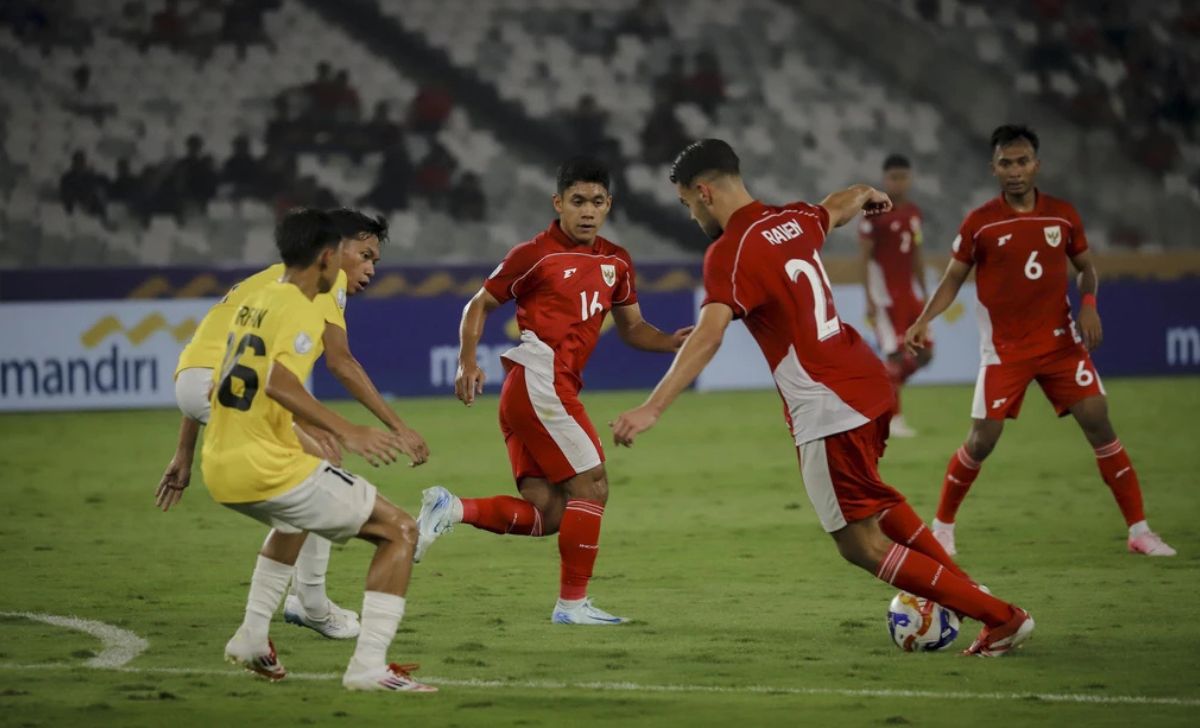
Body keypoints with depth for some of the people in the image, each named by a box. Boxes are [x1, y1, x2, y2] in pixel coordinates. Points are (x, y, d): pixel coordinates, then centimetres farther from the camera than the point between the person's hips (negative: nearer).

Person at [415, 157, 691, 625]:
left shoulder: (615, 262, 15)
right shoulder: (535, 255, -4)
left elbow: (632, 328, 23)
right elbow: (480, 306, 3)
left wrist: (673, 342, 3)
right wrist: (467, 363, -11)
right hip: (539, 382, -8)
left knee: (546, 513, 2)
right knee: (591, 484, -9)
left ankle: (451, 509, 1)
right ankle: (573, 602, -3)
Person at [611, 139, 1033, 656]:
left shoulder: (729, 254, -16)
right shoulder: (795, 220, 8)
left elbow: (708, 335, -31)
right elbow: (841, 204, 31)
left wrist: (652, 409, -39)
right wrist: (868, 195, 56)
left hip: (827, 409, -9)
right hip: (867, 381, 9)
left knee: (862, 546, 1)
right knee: (870, 499, 34)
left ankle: (1000, 617, 1)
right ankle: (964, 592, 39)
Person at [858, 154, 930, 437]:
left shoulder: (914, 213, 11)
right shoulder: (874, 212, -9)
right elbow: (865, 258, -10)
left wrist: (924, 293, 15)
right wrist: (869, 299, -15)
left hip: (909, 291, 7)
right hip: (885, 293, -7)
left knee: (923, 353, 3)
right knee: (895, 354, -9)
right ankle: (893, 419, -1)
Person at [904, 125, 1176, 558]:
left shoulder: (1062, 215, 1)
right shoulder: (979, 224, -6)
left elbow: (1086, 267, 13)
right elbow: (953, 279, 2)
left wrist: (1088, 303, -7)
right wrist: (924, 321, -13)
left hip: (1060, 342, 2)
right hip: (1004, 350, -2)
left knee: (1098, 422, -7)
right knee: (982, 439, -5)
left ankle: (1139, 530, -2)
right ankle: (942, 527, 15)